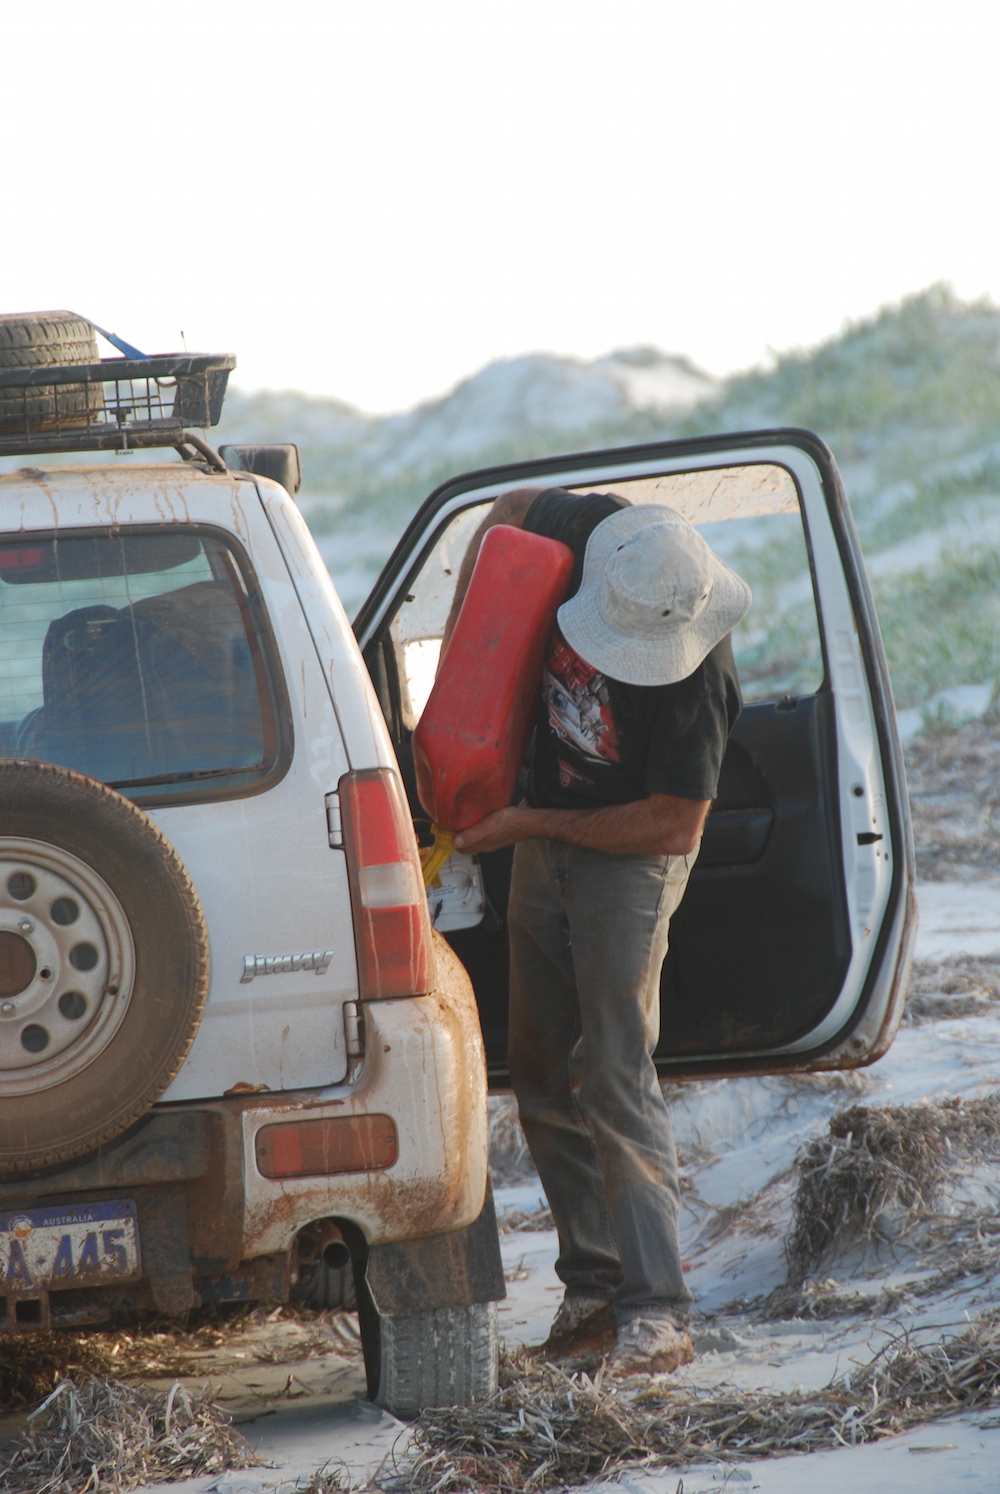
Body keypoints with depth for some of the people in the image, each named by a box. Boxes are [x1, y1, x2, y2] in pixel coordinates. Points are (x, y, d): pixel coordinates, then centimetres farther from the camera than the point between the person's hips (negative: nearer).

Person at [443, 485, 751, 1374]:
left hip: (631, 859, -7)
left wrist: (531, 825, -16)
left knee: (617, 1081, -15)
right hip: (547, 844, 7)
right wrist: (463, 634, -1)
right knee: (545, 1082, 9)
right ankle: (593, 1288, 16)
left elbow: (671, 827, -23)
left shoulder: (697, 677, -30)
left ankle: (655, 1316, -15)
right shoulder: (589, 533, -15)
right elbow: (510, 511, 8)